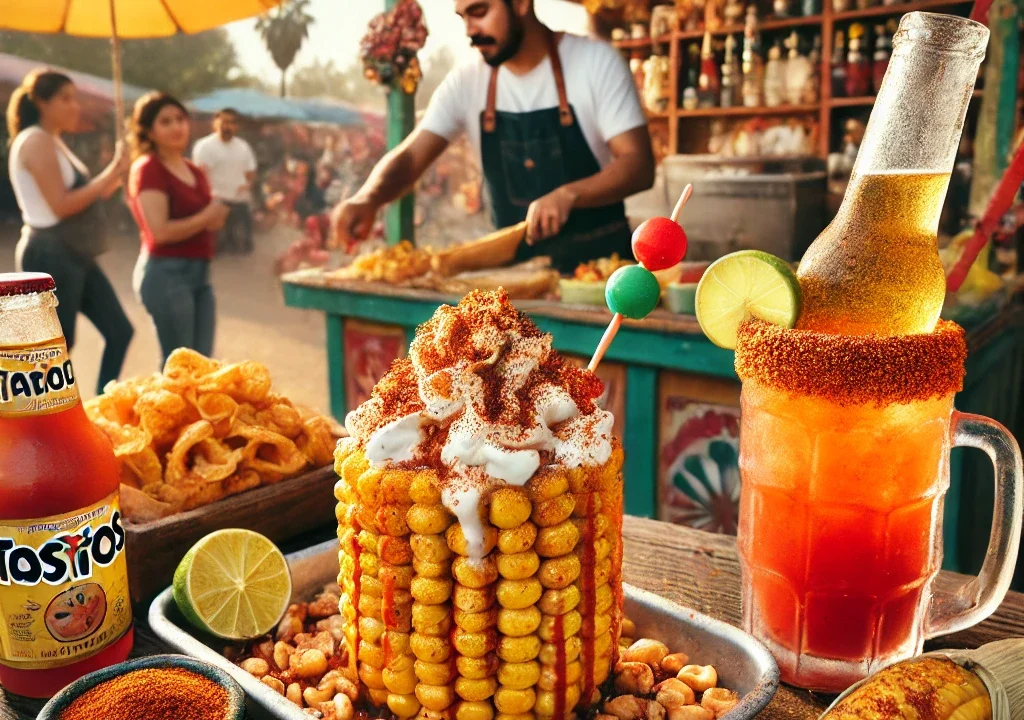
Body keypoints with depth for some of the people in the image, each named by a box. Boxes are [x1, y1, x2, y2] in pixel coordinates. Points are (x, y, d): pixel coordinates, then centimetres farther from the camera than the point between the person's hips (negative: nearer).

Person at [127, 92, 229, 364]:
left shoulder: (195, 172, 15)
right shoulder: (147, 169, -9)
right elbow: (161, 231, -18)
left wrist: (218, 217, 1)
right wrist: (206, 218, -8)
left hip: (200, 273, 8)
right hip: (167, 273, -8)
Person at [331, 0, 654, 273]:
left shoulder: (596, 62, -5)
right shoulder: (466, 82, 3)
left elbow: (639, 165, -11)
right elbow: (410, 157, 1)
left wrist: (568, 195, -28)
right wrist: (368, 198, -21)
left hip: (600, 260, -3)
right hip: (516, 266, 3)